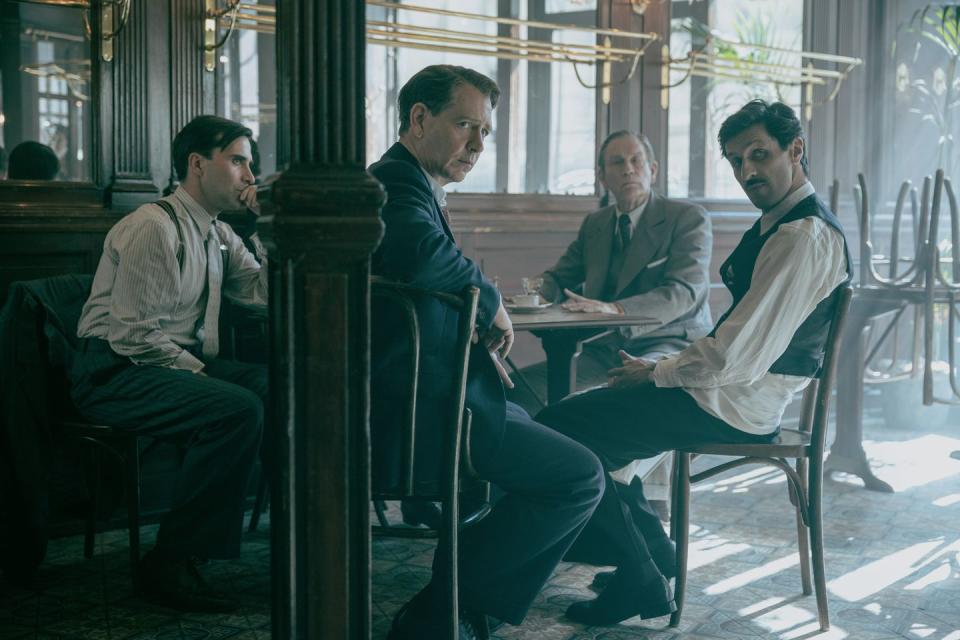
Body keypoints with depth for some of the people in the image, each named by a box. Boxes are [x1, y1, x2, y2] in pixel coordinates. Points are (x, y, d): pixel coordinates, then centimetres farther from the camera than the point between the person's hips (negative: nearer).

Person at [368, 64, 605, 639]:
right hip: (418, 411, -11)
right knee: (580, 477, -9)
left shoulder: (408, 181, 18)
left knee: (529, 423, 32)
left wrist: (477, 334, 6)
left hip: (413, 400, 11)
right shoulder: (398, 179, -15)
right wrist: (490, 300, -19)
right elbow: (423, 255, -38)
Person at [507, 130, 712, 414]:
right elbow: (558, 280, 20)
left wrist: (616, 309, -31)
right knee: (519, 389, -15)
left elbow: (686, 291, -14)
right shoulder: (594, 224, 18)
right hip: (604, 348, 6)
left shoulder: (689, 218, 0)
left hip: (668, 343, -5)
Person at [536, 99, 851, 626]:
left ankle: (639, 582, -1)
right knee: (580, 410, 18)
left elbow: (735, 355, -25)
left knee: (558, 428, -12)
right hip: (733, 389, 11)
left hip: (736, 406, -11)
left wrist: (655, 374, -10)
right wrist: (661, 368, 5)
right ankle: (650, 548, 20)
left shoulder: (805, 237, -20)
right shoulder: (780, 223, 14)